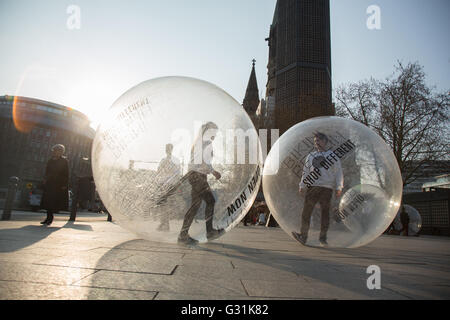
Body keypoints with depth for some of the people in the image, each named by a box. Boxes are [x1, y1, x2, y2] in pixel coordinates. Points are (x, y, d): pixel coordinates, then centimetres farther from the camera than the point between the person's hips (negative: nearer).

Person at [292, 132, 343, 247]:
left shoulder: (333, 156, 8)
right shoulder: (311, 156, 18)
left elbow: (338, 173, 5)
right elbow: (305, 171, 21)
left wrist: (339, 188, -3)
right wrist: (302, 186, 13)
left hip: (327, 188, -2)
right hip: (312, 187, 3)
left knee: (325, 212, 0)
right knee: (306, 211, -5)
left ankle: (323, 238, 10)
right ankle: (303, 236, -2)